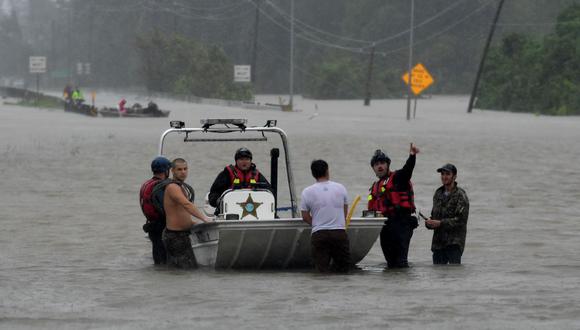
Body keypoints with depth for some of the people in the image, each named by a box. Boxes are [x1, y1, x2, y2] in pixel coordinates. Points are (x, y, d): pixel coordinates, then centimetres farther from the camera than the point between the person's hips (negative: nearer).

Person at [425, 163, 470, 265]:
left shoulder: (460, 195, -7)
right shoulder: (438, 193, 16)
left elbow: (461, 219, -15)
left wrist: (440, 223, -20)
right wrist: (429, 222, 1)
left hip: (454, 242, -7)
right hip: (438, 243, 7)